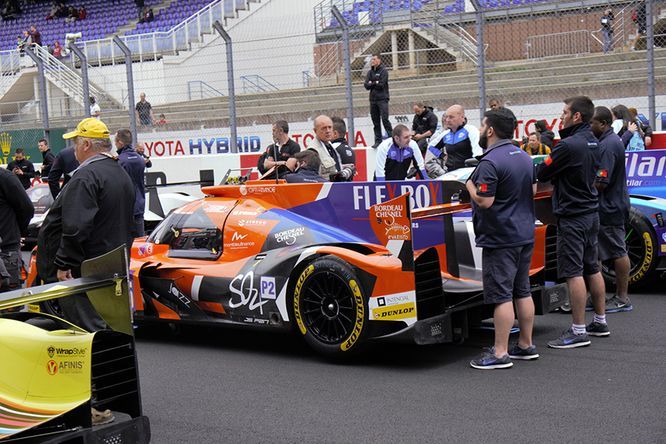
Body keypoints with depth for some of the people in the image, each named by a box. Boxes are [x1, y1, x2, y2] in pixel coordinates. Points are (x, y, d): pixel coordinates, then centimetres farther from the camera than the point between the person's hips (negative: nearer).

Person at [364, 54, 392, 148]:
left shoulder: (384, 71, -3)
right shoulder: (370, 72, 15)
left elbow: (381, 84, -13)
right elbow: (366, 85, 4)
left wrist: (371, 83, -1)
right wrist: (375, 83, -8)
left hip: (382, 99, -6)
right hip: (373, 99, 6)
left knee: (385, 119, -14)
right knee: (375, 121, 6)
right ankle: (378, 140, 11)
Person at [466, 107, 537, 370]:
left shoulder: (490, 162, -18)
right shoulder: (524, 157, 11)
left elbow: (484, 201, -22)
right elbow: (533, 190, 18)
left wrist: (469, 185, -5)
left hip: (500, 239, -9)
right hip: (525, 236, 9)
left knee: (501, 296, -6)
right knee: (522, 291, 14)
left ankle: (500, 353, -3)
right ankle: (526, 345, 22)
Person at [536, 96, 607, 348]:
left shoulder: (569, 145, -20)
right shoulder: (593, 142, 10)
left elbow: (542, 174, -14)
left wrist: (538, 167, 8)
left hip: (572, 216, -9)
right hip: (591, 212, 9)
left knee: (573, 272, -6)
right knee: (592, 268, 16)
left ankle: (578, 331, -4)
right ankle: (600, 320, 26)